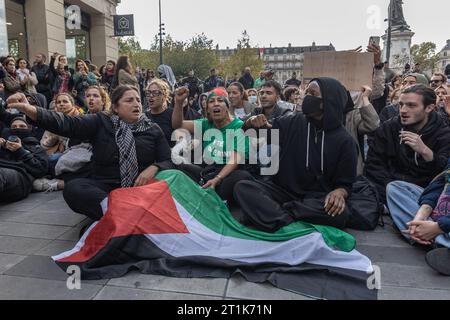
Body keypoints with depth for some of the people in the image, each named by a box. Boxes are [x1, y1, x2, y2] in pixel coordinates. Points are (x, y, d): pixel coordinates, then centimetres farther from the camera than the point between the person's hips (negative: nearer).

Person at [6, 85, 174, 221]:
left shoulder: (153, 129, 10)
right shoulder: (101, 122, 8)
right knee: (73, 189, -29)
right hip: (104, 187, 1)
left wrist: (154, 168, -19)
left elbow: (168, 161, 5)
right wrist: (30, 110, -22)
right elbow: (67, 124, -6)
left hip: (141, 185, 0)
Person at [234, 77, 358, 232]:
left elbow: (346, 183, -1)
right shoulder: (292, 122, 1)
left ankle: (272, 212, -28)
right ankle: (284, 223, -36)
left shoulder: (344, 140, -4)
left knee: (339, 213, -34)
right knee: (243, 187, -23)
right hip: (282, 189, 2)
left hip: (316, 198, -1)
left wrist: (340, 192, -25)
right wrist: (253, 123, -15)